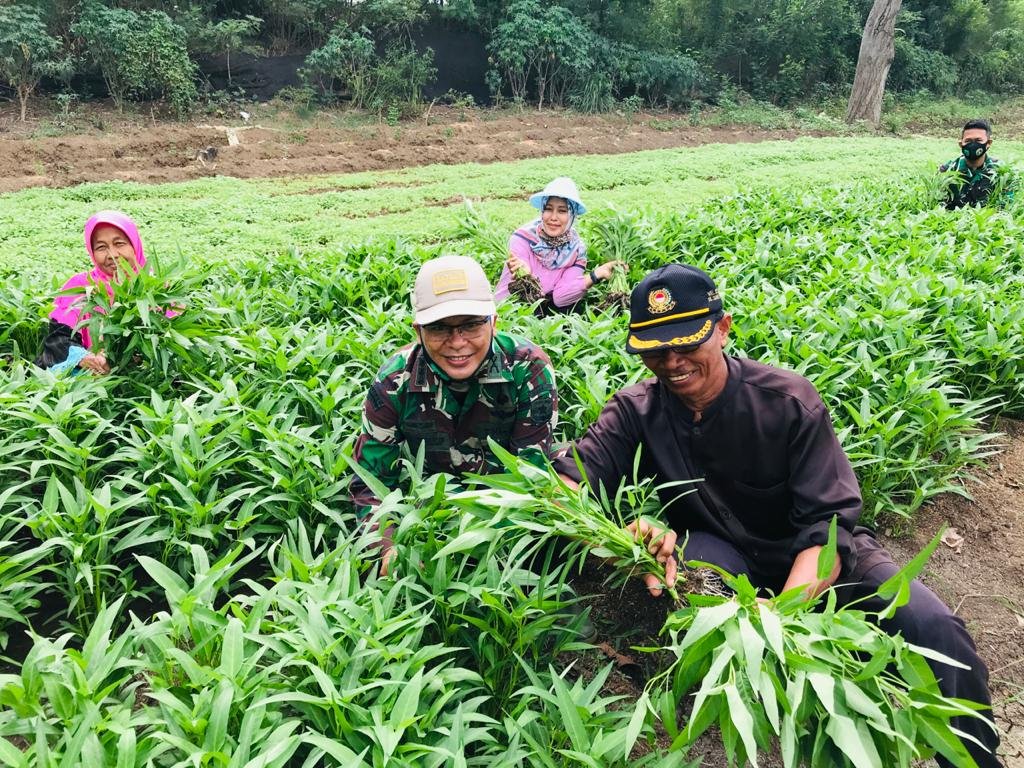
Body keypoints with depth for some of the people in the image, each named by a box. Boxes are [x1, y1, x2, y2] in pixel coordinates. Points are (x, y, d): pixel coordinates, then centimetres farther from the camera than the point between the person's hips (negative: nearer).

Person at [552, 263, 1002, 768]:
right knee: (692, 564, -32)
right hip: (724, 555, 1)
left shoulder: (788, 400, -17)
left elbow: (829, 523, -22)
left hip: (814, 556, -1)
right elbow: (566, 481, -24)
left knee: (931, 626, -26)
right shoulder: (636, 412, -11)